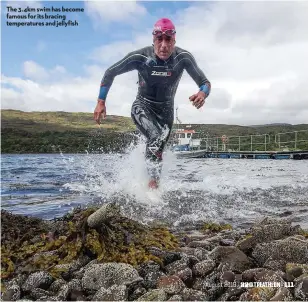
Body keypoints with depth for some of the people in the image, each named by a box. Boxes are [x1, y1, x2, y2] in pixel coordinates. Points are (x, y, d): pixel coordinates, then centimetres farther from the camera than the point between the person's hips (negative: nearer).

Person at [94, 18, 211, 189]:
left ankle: (153, 184, 25)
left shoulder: (184, 57, -19)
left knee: (158, 150, 6)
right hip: (142, 107, -2)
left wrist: (203, 93, -38)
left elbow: (205, 82, -13)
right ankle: (154, 182, -20)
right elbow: (110, 73, -8)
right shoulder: (140, 57, -20)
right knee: (156, 138, -29)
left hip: (166, 110, 3)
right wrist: (101, 102, -11)